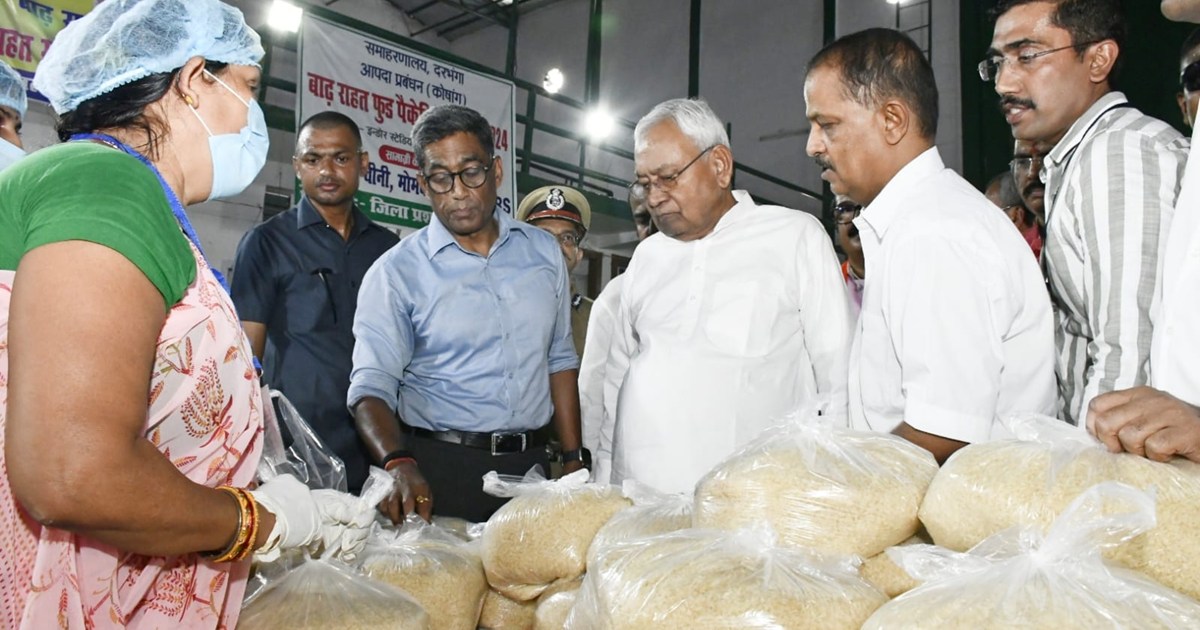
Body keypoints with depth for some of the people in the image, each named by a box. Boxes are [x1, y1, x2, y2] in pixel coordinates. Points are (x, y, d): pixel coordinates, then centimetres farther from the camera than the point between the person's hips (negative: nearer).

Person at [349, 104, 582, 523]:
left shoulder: (543, 251, 6)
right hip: (438, 472, -3)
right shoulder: (395, 272, -5)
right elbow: (371, 386, -12)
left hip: (530, 468, 4)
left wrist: (573, 458, 9)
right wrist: (398, 463, -30)